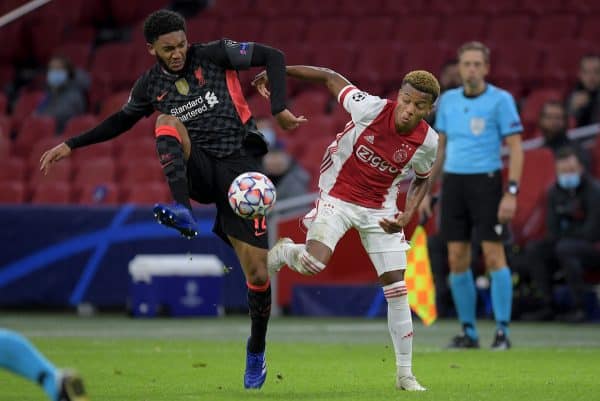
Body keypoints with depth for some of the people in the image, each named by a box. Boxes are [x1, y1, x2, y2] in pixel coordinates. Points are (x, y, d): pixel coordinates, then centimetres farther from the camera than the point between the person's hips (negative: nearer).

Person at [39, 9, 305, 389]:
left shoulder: (215, 55, -5)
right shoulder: (151, 85, 4)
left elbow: (273, 57, -3)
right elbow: (122, 120, 22)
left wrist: (280, 109, -15)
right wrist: (71, 145, 19)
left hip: (239, 165, -2)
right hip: (198, 169, 2)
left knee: (257, 273, -6)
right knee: (168, 121, -29)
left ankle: (256, 353, 18)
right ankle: (183, 212, -42)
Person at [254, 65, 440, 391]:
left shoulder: (428, 142, -14)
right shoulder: (371, 108, -23)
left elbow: (422, 180, 7)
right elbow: (331, 78, -7)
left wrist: (407, 214, -10)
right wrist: (279, 72, -5)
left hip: (380, 210, 2)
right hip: (338, 196, -2)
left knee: (397, 288, -3)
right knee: (313, 263, -27)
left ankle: (405, 374, 8)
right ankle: (283, 252, 13)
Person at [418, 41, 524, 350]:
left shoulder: (501, 100, -5)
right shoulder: (447, 100, 10)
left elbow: (515, 148, -8)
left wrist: (512, 192, -17)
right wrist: (426, 191, 14)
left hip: (486, 182, -5)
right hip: (453, 183, 5)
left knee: (494, 256, -8)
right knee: (457, 259, 3)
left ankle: (502, 331, -3)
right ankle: (468, 331, 10)